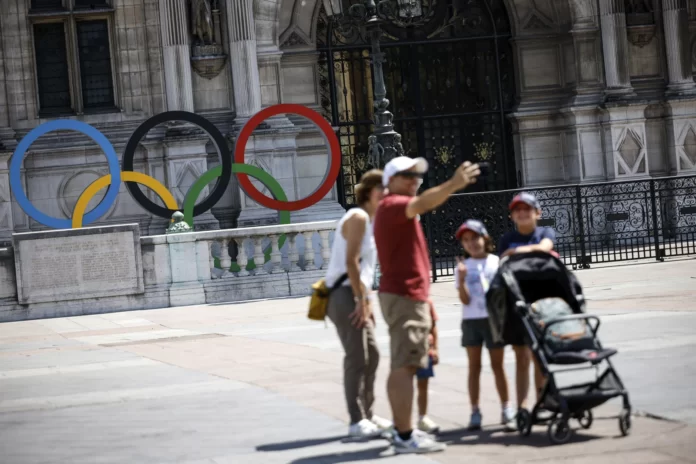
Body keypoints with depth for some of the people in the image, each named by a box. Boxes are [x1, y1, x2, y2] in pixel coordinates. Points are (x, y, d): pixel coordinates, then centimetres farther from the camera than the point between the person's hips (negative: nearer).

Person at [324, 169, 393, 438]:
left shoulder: (370, 219, 18)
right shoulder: (358, 217, -12)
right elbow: (350, 261, -20)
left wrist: (365, 299, 14)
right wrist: (362, 299, -20)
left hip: (357, 295, 10)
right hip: (345, 295, -10)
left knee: (371, 355, 14)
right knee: (357, 358, -11)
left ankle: (367, 415, 21)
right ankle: (357, 422, -10)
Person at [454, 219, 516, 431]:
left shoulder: (497, 262, 2)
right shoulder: (463, 266, 4)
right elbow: (465, 300, -4)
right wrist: (461, 279, -18)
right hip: (471, 320, 1)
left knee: (497, 365, 3)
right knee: (474, 366, 4)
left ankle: (507, 410, 8)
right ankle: (475, 412, 6)